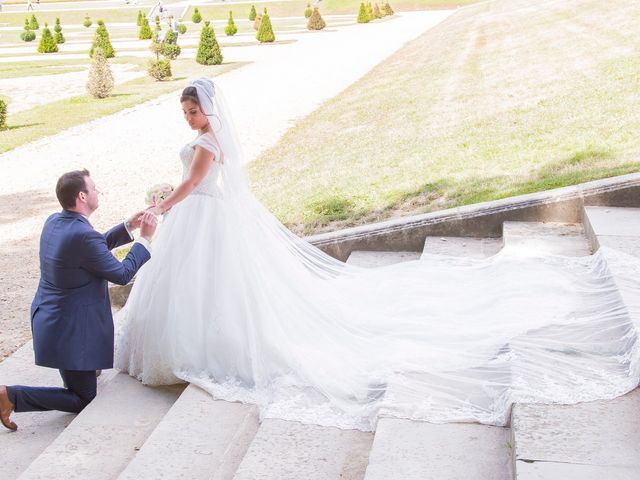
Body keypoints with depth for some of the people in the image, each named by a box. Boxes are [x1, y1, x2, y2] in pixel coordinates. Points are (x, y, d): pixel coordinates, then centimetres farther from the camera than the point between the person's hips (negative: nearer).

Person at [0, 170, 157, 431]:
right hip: (68, 331, -9)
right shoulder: (83, 236, -27)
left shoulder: (54, 221, 1)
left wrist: (129, 227, 11)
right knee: (83, 399, 5)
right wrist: (145, 237, -5)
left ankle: (86, 366, 43)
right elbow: (122, 275, -15)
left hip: (46, 317, 9)